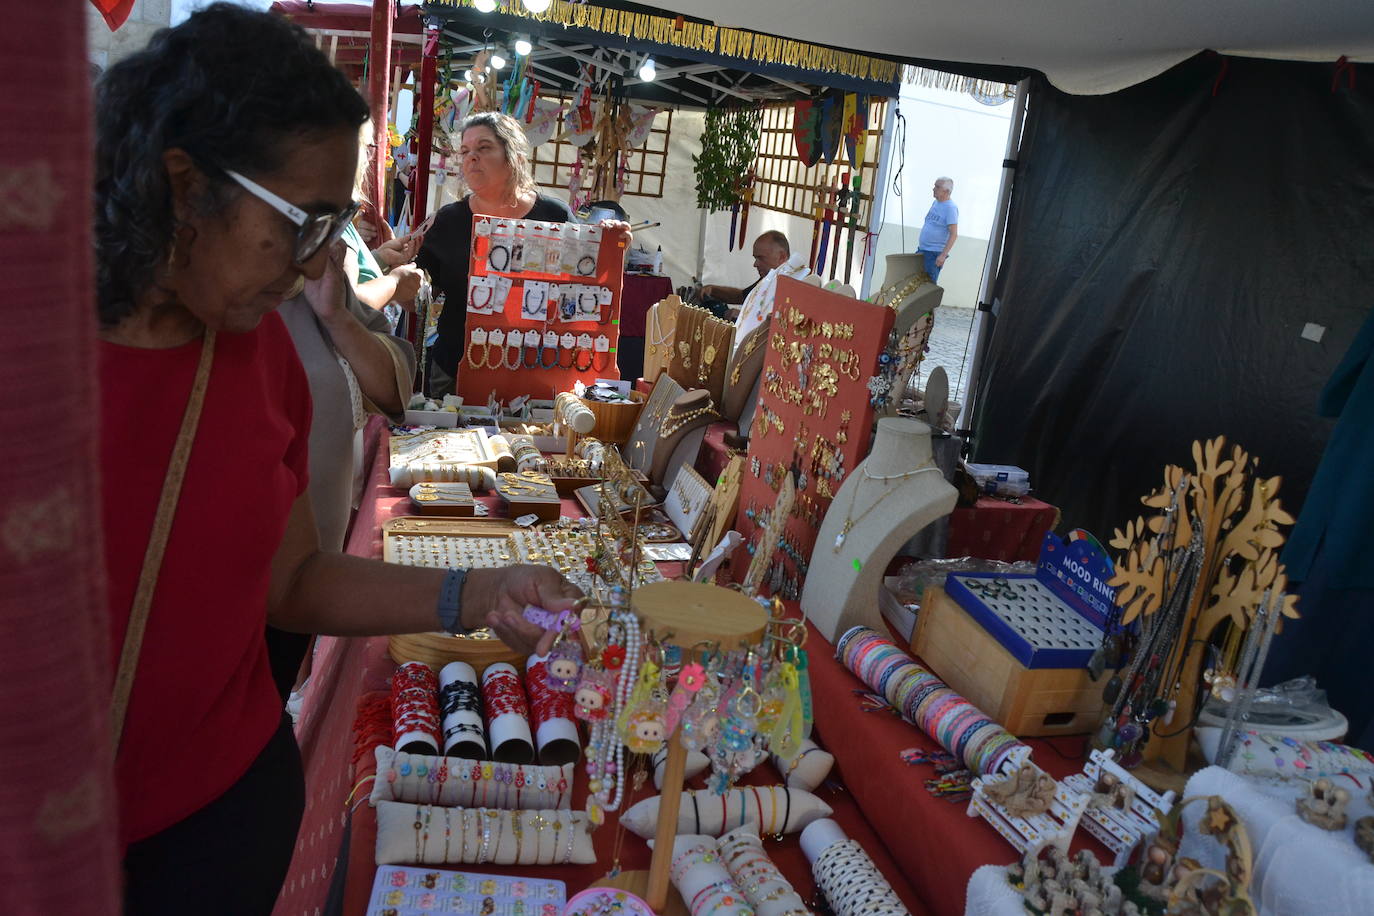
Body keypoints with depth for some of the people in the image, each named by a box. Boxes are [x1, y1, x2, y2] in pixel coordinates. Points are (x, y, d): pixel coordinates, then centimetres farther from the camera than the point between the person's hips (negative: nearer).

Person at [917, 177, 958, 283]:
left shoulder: (950, 208, -14)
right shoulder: (936, 203, 12)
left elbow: (954, 234, -19)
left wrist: (943, 255, -25)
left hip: (934, 254, -9)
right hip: (922, 250, 9)